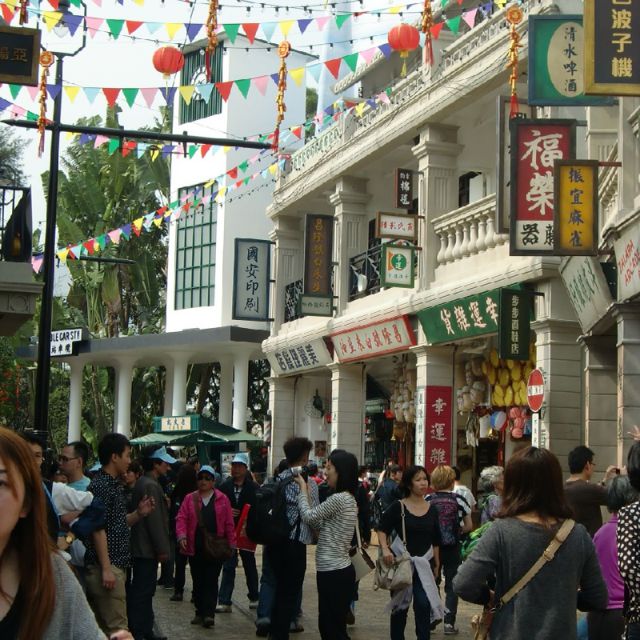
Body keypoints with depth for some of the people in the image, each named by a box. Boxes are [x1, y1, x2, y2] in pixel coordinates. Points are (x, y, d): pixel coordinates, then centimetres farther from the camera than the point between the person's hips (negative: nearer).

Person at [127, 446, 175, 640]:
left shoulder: (143, 483, 14)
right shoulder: (151, 486, -18)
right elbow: (155, 520, -22)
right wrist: (162, 549, -18)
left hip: (142, 547, 11)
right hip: (147, 549, -11)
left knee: (144, 592, 15)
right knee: (143, 593, -6)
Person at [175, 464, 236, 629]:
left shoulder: (222, 499, 4)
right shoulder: (190, 498, 8)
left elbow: (229, 524, 3)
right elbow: (181, 518, 1)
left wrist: (231, 544, -1)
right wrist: (182, 535, -15)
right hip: (194, 548, 2)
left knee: (211, 581, -5)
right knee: (198, 581, 9)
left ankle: (209, 614, -6)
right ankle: (200, 612, 19)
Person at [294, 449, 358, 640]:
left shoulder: (338, 499, -18)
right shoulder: (349, 499, 12)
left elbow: (309, 517, -9)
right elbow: (320, 525, 15)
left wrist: (303, 489, 3)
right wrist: (307, 493, 12)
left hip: (333, 572, -10)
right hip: (338, 569, 10)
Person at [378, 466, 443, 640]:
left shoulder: (431, 510, 4)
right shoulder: (397, 508, -8)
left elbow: (435, 541, 11)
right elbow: (382, 530, -8)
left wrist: (436, 564, 12)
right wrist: (385, 549, -25)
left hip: (424, 564, 2)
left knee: (423, 605, -8)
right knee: (400, 606, 10)